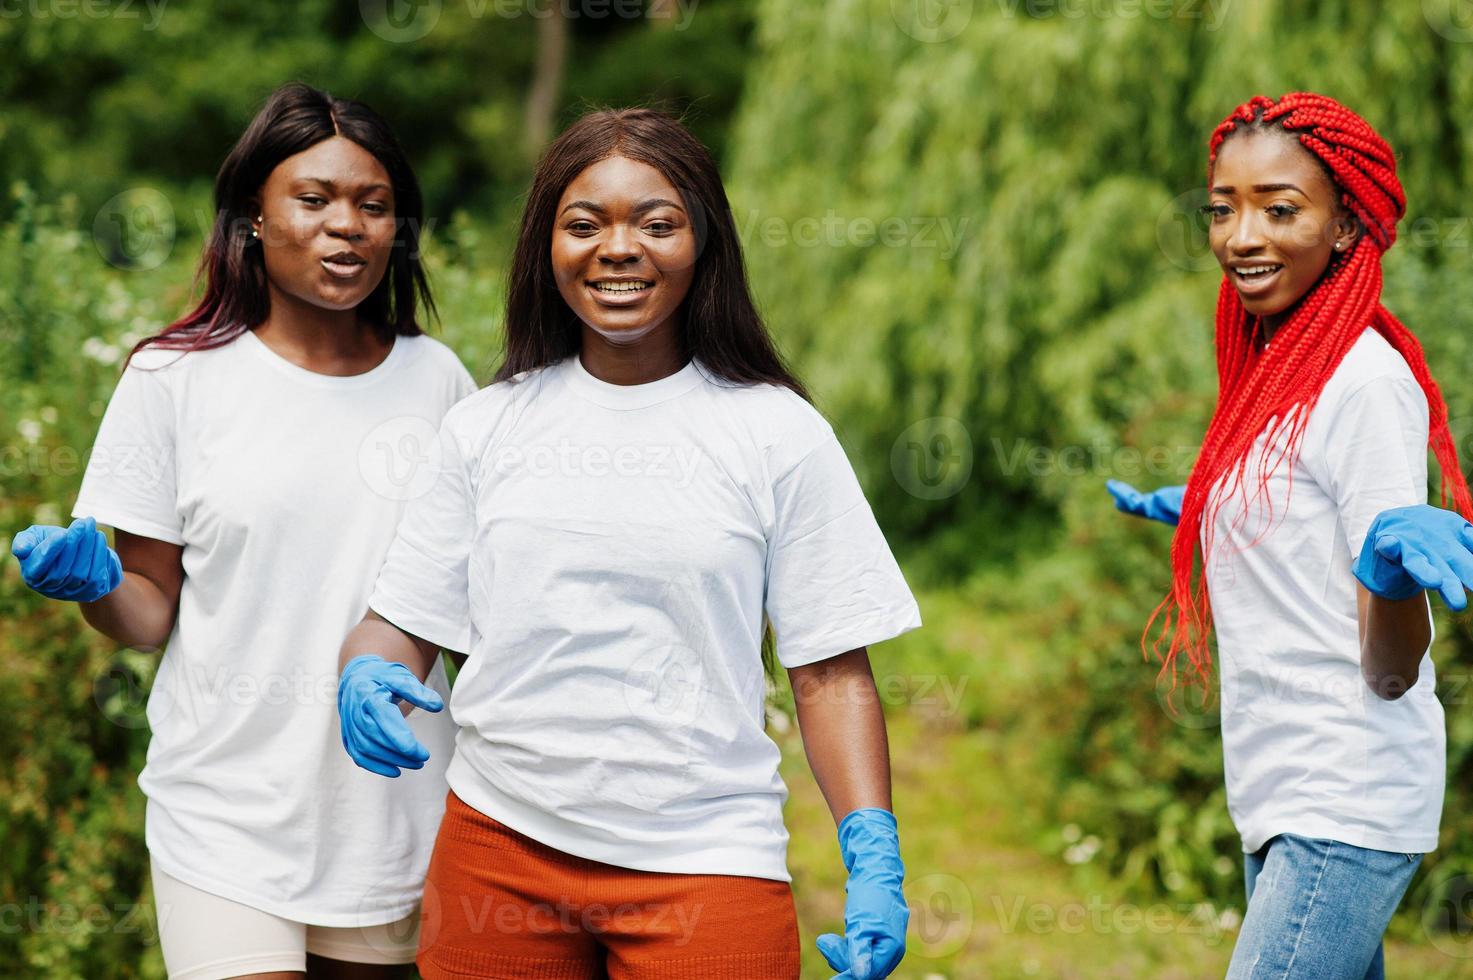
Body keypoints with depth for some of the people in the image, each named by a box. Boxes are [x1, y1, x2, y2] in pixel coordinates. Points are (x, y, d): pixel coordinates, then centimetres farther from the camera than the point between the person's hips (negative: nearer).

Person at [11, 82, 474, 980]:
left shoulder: (434, 378, 6)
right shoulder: (177, 382, -2)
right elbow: (151, 615, 0)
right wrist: (95, 582, -20)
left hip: (391, 806, 3)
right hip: (232, 815, -3)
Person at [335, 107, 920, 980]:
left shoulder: (779, 434, 1)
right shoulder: (486, 427, 8)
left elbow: (831, 673, 0)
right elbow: (401, 621, 9)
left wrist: (875, 860, -10)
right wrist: (367, 678, -14)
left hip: (707, 862, -2)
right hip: (499, 842, 2)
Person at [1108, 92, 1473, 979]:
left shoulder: (1369, 381, -15)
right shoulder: (1275, 370, 11)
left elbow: (1391, 669, -19)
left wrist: (1395, 561, -39)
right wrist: (1194, 514, 33)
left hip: (1344, 812, -10)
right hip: (1284, 801, 10)